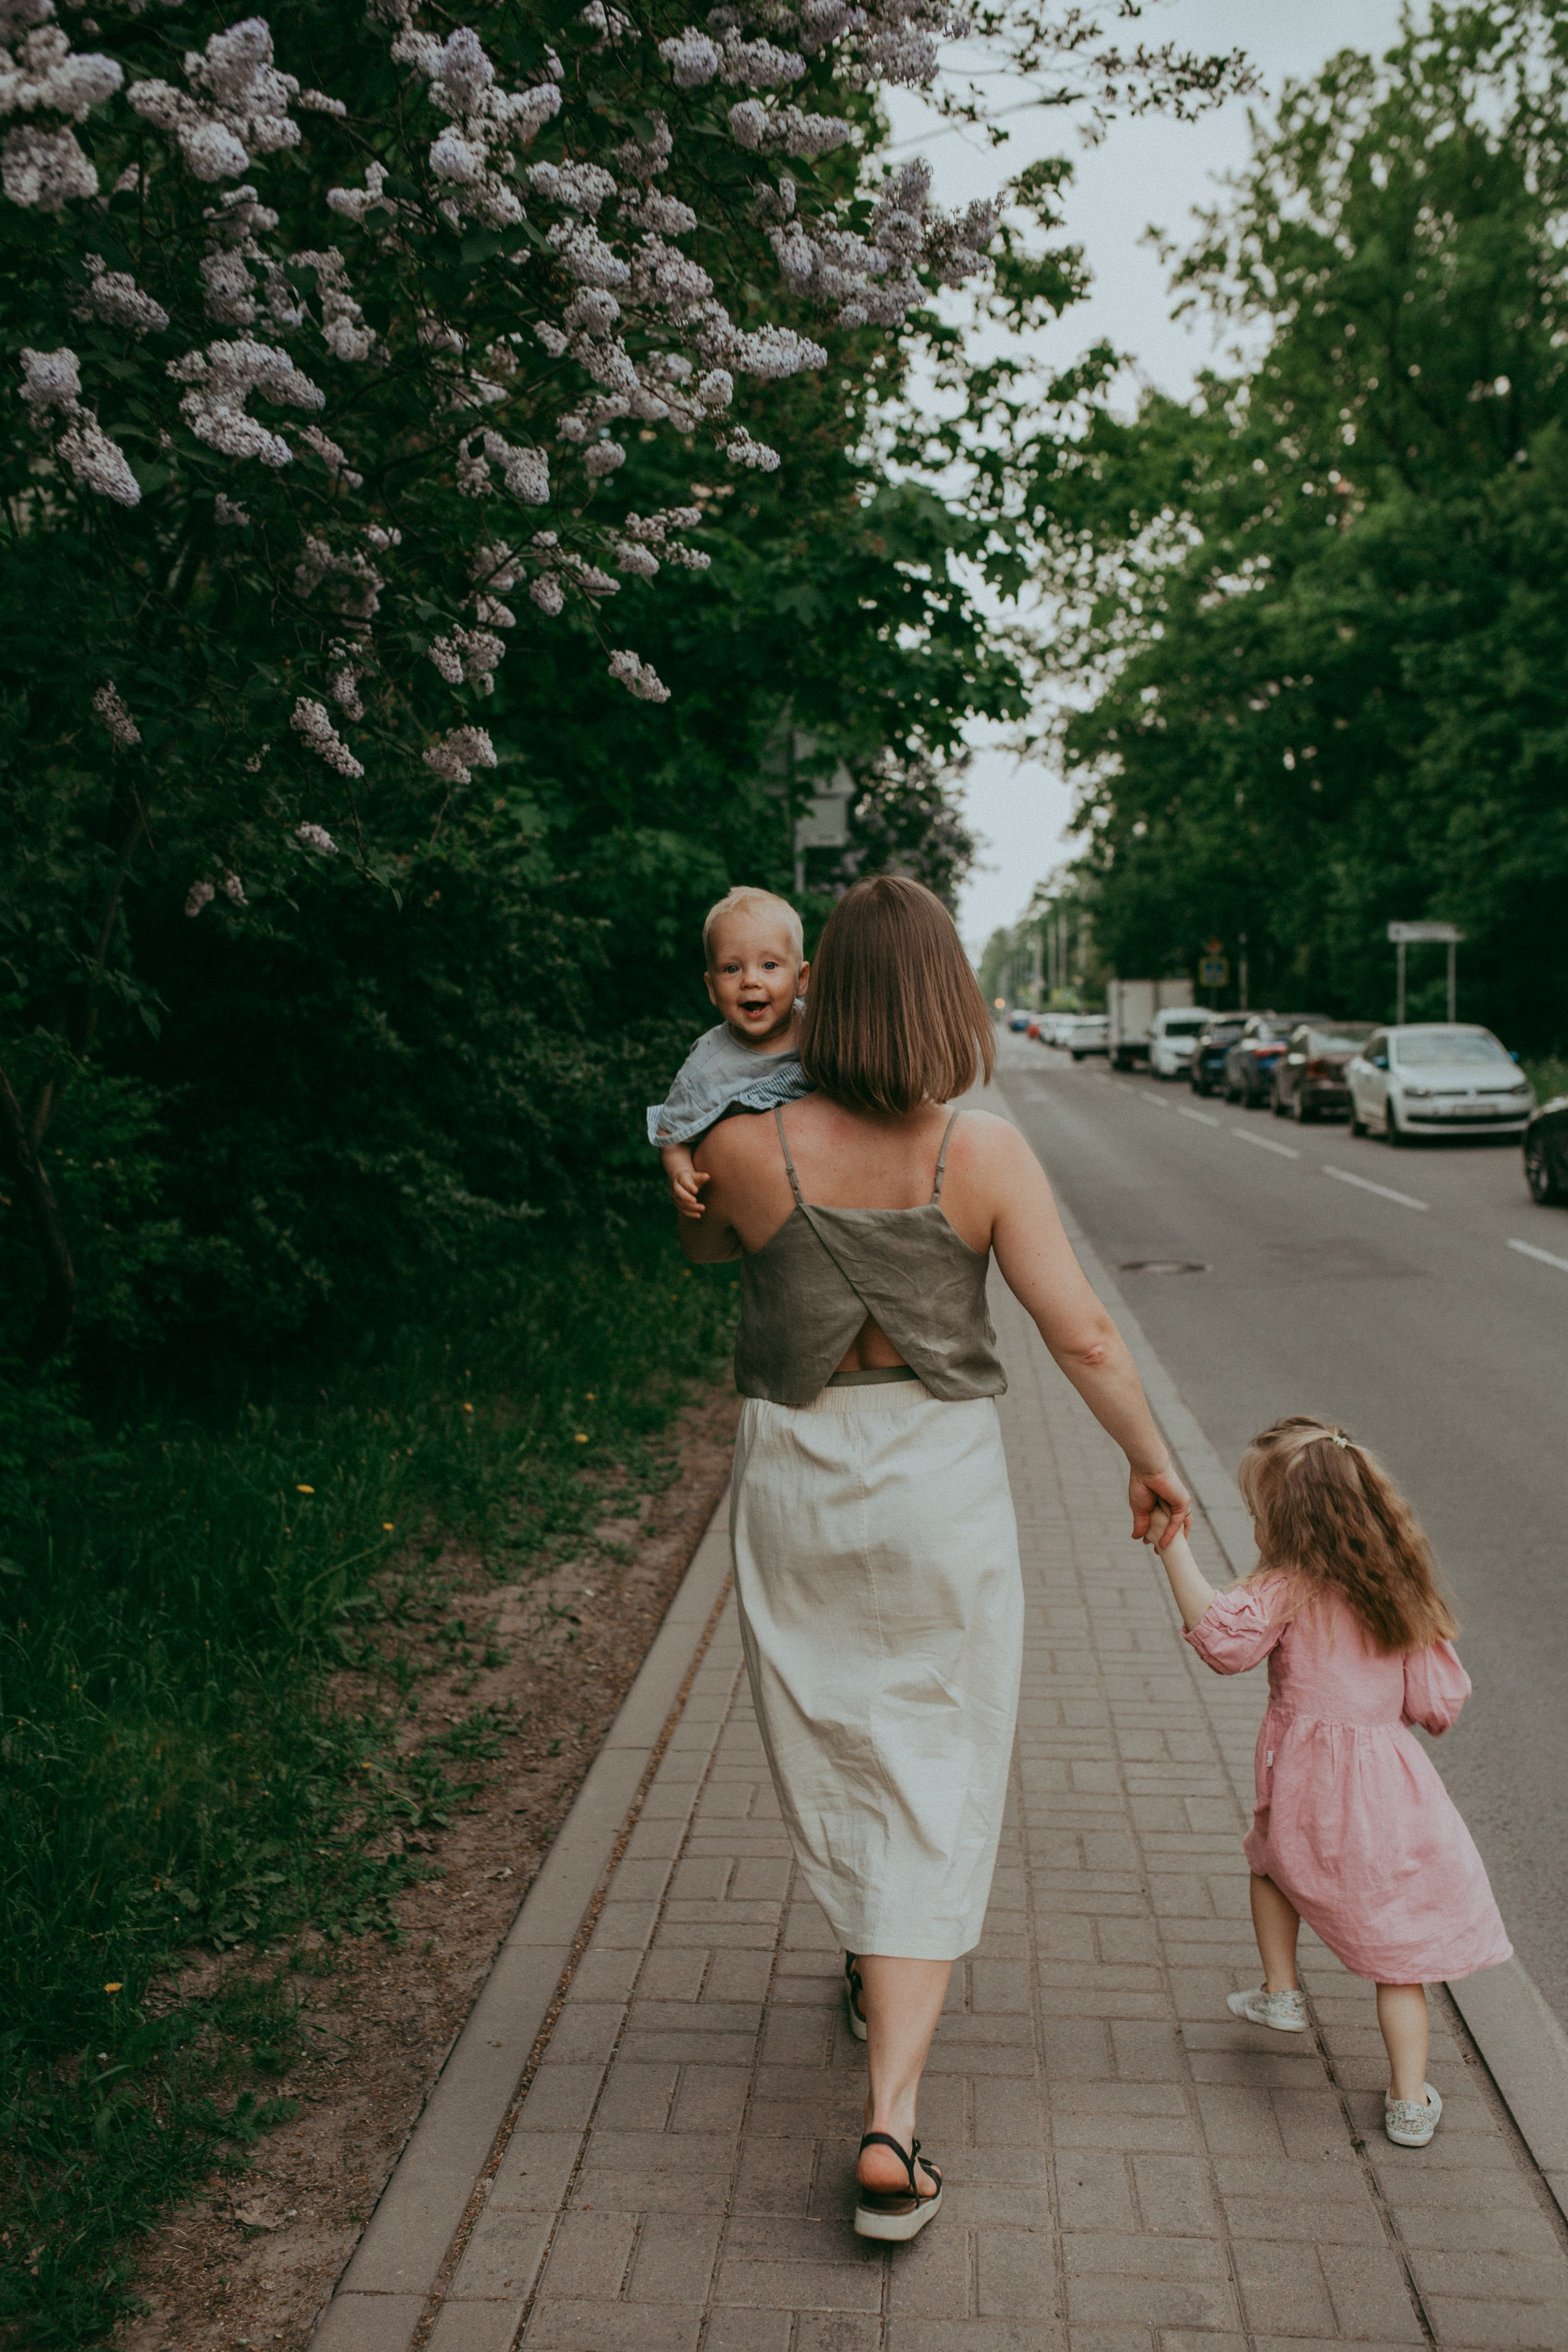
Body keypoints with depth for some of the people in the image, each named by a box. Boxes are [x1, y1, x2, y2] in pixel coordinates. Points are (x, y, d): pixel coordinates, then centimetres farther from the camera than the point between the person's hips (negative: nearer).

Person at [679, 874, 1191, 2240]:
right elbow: (1081, 1332, -12)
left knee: (836, 1750, 22)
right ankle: (891, 2126, 3)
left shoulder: (751, 1151, -12)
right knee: (935, 1792, 7)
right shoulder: (985, 1154, -14)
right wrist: (1150, 1458, 3)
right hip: (943, 1487, -1)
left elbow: (701, 1245, 11)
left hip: (798, 1488, 2)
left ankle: (886, 1976, 47)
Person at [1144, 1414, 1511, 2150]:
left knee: (1270, 1856, 32)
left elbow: (1223, 1637, -30)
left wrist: (1174, 1548, -28)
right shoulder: (1401, 1591, 2)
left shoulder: (1288, 1588, -13)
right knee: (1397, 1948, 14)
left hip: (1308, 1785, -3)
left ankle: (1281, 1992, 35)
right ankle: (1411, 2102, 16)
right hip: (1388, 1782, 3)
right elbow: (1436, 1701, 4)